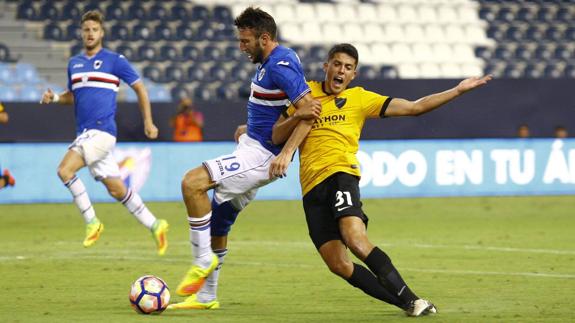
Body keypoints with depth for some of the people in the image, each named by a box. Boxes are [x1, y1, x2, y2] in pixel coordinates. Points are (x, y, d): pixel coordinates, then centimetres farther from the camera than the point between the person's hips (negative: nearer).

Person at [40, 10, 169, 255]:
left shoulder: (115, 60, -1)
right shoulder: (74, 63, 16)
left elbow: (139, 88, 5)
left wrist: (148, 121, 3)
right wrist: (54, 97, 8)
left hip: (103, 131, -6)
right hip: (84, 133, 6)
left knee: (65, 170, -22)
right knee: (116, 190, 7)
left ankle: (91, 222, -11)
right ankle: (154, 226, 18)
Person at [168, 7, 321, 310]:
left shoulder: (280, 65, -19)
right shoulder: (270, 61, 13)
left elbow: (310, 109, -26)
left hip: (260, 156, -10)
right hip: (251, 147, 10)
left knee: (192, 183, -24)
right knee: (216, 222, 13)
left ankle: (203, 261, -12)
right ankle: (205, 296, 24)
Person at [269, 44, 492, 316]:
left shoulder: (360, 98, 12)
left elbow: (415, 107, 13)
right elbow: (277, 136, 17)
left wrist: (458, 90, 7)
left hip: (341, 174, -3)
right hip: (312, 187, 3)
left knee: (355, 240, -30)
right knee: (338, 265, -8)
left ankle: (410, 299, -24)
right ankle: (405, 304, 2)